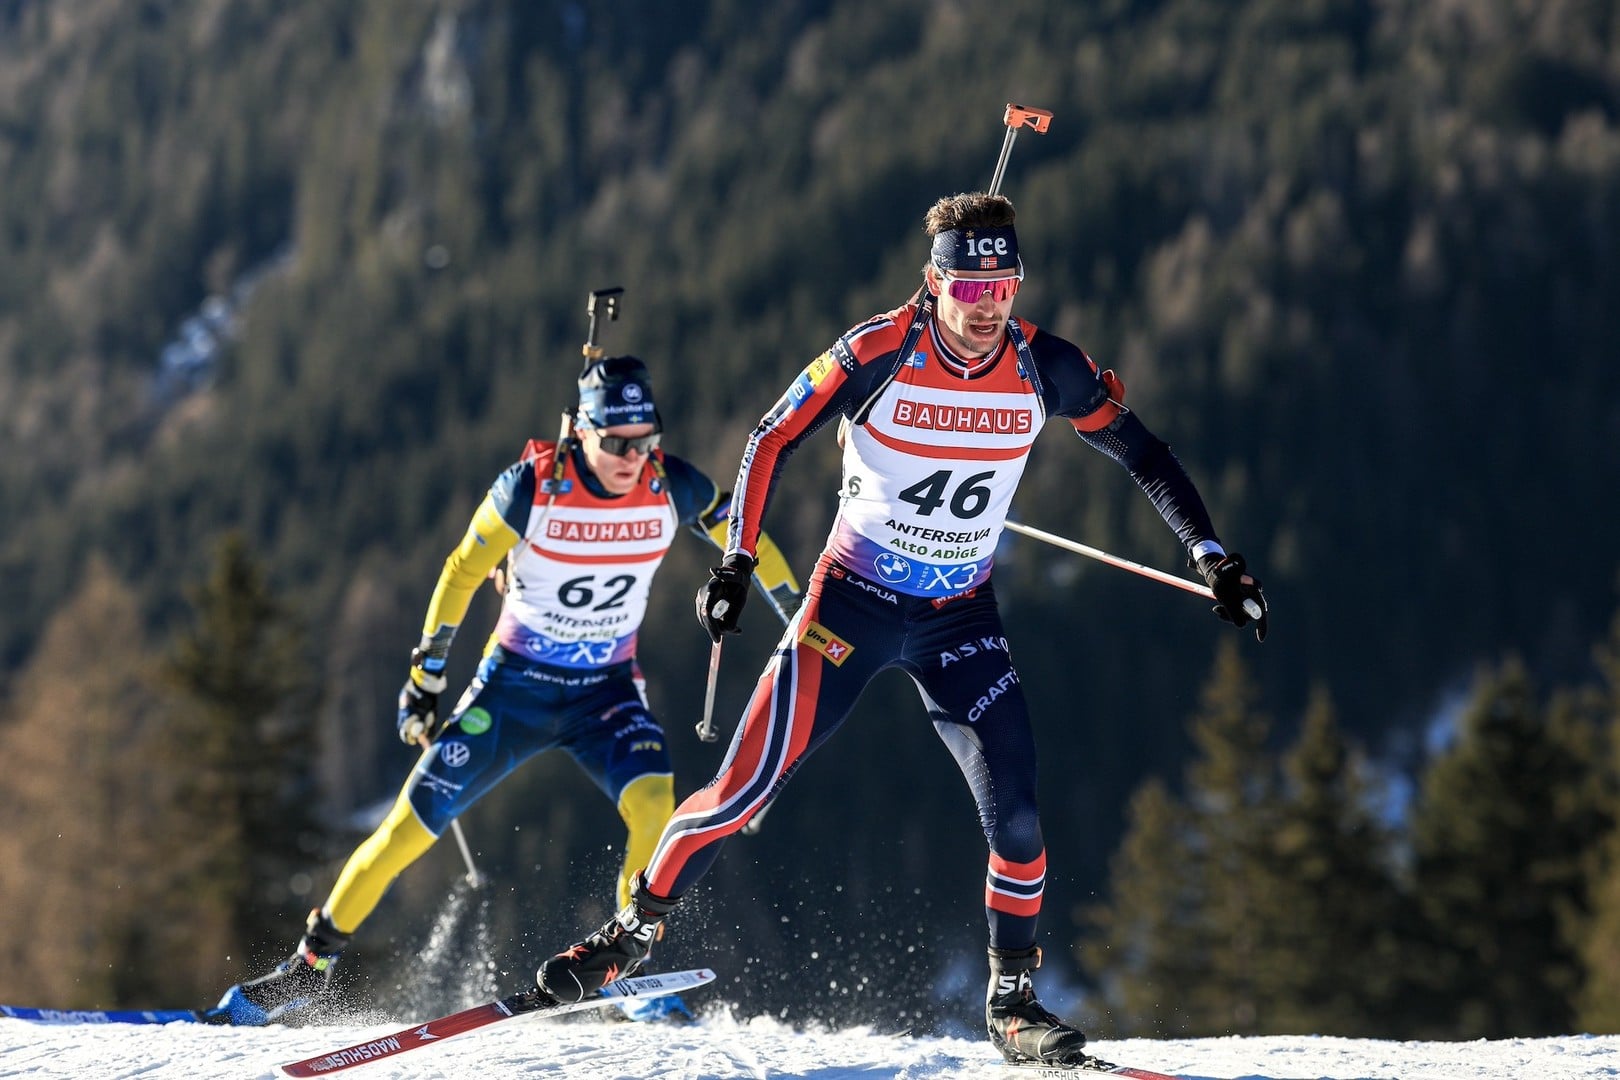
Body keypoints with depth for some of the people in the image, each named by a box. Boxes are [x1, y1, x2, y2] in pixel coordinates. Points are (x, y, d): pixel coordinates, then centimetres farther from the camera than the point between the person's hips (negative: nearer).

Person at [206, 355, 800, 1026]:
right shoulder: (533, 486, -20)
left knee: (655, 804, -28)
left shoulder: (673, 486, -13)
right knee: (412, 823, -5)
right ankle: (310, 966, 12)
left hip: (605, 692, 1)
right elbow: (461, 573, -8)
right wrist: (424, 679, -5)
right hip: (513, 685, -1)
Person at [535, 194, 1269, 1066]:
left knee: (1014, 814, -12)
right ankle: (634, 929, 12)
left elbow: (1144, 455, 1)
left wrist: (1211, 557, -4)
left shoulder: (1045, 369, -11)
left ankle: (1012, 1001, 6)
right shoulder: (878, 355, -19)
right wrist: (737, 561, -12)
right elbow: (772, 441, -8)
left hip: (961, 619, 2)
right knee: (745, 788, -8)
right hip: (852, 603, -2)